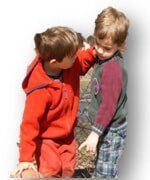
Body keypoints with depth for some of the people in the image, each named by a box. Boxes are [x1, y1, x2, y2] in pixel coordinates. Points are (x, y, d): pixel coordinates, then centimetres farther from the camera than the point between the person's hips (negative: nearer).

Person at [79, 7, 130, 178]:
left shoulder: (112, 68, -27)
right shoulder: (105, 59, 2)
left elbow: (109, 105, -28)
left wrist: (95, 132, -26)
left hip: (111, 129, -10)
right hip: (105, 126, 10)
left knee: (106, 173, 0)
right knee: (100, 166, 24)